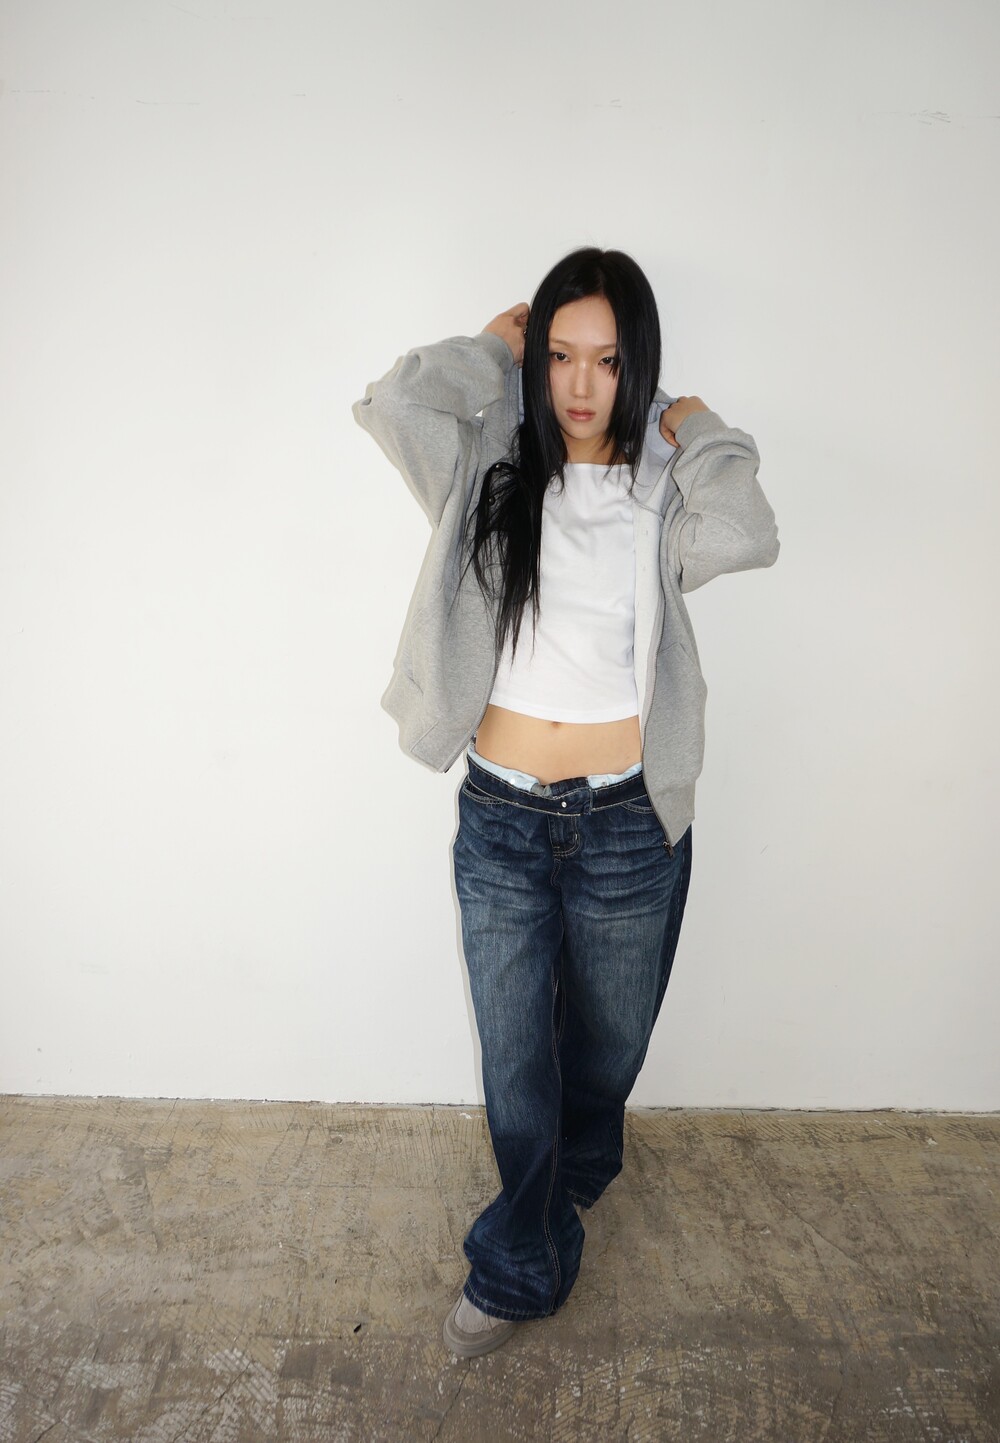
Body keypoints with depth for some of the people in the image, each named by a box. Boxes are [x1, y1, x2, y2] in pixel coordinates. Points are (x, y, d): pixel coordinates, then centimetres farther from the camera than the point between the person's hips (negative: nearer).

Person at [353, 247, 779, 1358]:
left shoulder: (663, 494, -2)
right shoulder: (491, 474, 0)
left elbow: (745, 537, -25)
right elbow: (388, 404, -18)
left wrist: (698, 430, -8)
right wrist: (495, 345, -3)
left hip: (630, 828, 1)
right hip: (501, 820, 0)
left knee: (604, 1045, 22)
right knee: (514, 1059, 12)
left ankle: (567, 1181, 56)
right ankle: (525, 1269, 37)